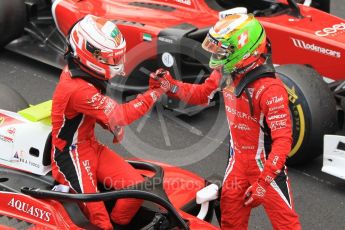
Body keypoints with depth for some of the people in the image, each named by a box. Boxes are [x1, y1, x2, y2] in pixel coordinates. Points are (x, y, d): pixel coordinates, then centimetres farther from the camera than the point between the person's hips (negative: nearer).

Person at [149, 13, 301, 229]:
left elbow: (283, 139, -30)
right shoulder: (225, 74, -7)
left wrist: (264, 181, -34)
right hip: (238, 159, 7)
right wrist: (171, 86, -3)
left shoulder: (270, 89, -30)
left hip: (266, 163, -7)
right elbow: (202, 94, 13)